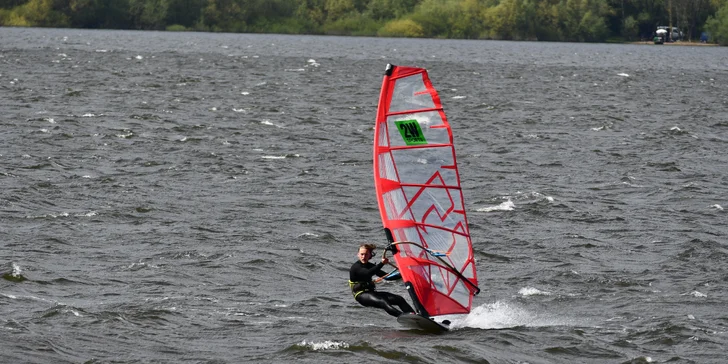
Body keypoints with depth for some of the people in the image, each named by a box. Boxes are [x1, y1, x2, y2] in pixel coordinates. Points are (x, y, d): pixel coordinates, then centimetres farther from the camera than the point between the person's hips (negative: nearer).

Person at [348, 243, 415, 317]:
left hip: (371, 292, 8)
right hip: (361, 295, -8)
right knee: (383, 302, -35)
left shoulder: (370, 266, 16)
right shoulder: (355, 267, -7)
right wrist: (382, 263, -37)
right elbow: (368, 273, -27)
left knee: (399, 299, -12)